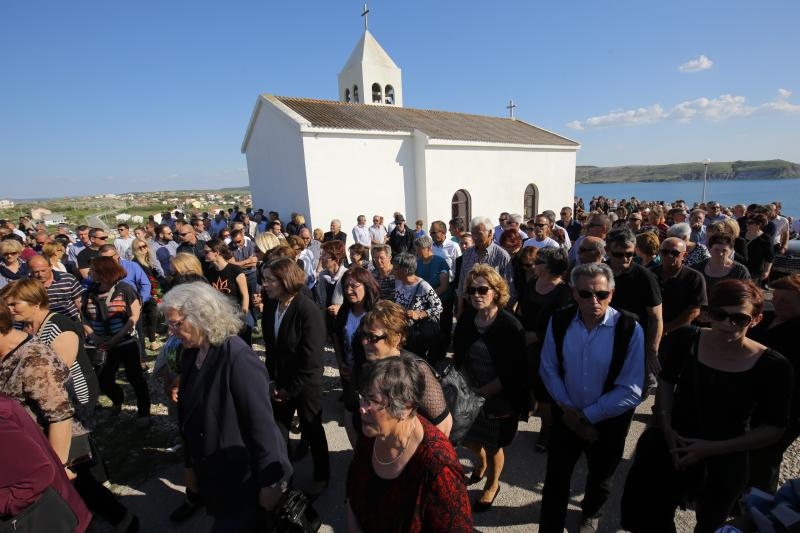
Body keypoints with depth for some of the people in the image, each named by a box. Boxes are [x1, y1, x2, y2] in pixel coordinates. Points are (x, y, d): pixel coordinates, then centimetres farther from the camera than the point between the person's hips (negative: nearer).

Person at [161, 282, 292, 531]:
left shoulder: (238, 358, -26)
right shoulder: (190, 355, -1)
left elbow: (262, 424, -24)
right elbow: (188, 416, 8)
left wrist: (270, 482, -19)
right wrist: (190, 465, 15)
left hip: (243, 478, -7)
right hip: (211, 475, 7)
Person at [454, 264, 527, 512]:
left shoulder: (510, 326, -22)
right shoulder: (465, 320, -9)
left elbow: (512, 374, -20)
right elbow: (459, 359, 2)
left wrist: (481, 393, -20)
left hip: (498, 399, -4)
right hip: (469, 395, 4)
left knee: (493, 446, 17)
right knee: (469, 438, 23)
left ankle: (492, 485, 48)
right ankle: (481, 462, 58)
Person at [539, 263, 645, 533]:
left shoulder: (629, 329, -22)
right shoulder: (559, 321, -16)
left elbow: (631, 391, -19)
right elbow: (548, 368, -6)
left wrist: (587, 415, -18)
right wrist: (566, 408, -14)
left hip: (608, 421, 0)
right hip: (567, 415, 0)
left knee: (600, 479, 27)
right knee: (555, 478, 12)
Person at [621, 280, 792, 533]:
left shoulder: (773, 367, -21)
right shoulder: (685, 340, -17)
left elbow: (774, 428, -11)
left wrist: (714, 448, -17)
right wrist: (667, 429, -11)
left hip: (723, 465, -1)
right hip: (671, 447, 1)